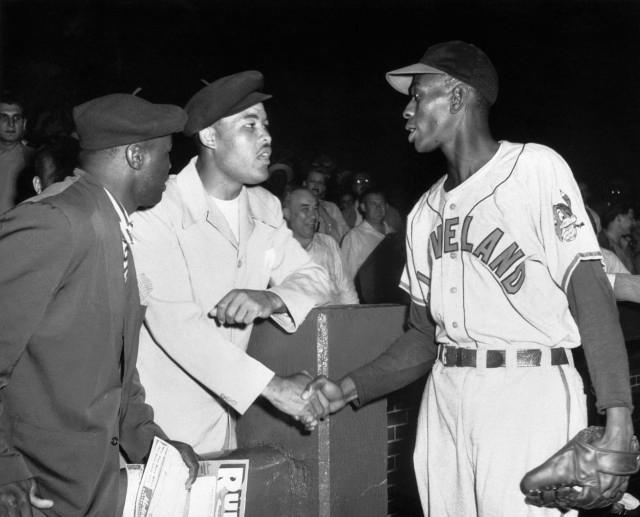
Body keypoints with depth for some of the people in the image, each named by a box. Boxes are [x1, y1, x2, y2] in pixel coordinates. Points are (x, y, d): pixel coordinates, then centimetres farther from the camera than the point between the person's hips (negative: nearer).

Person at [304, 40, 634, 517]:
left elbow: (590, 293, -12)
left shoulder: (534, 167, -4)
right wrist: (347, 390, 4)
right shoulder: (426, 211, 16)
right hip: (444, 396, 6)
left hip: (529, 390, -6)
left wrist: (617, 423, -20)